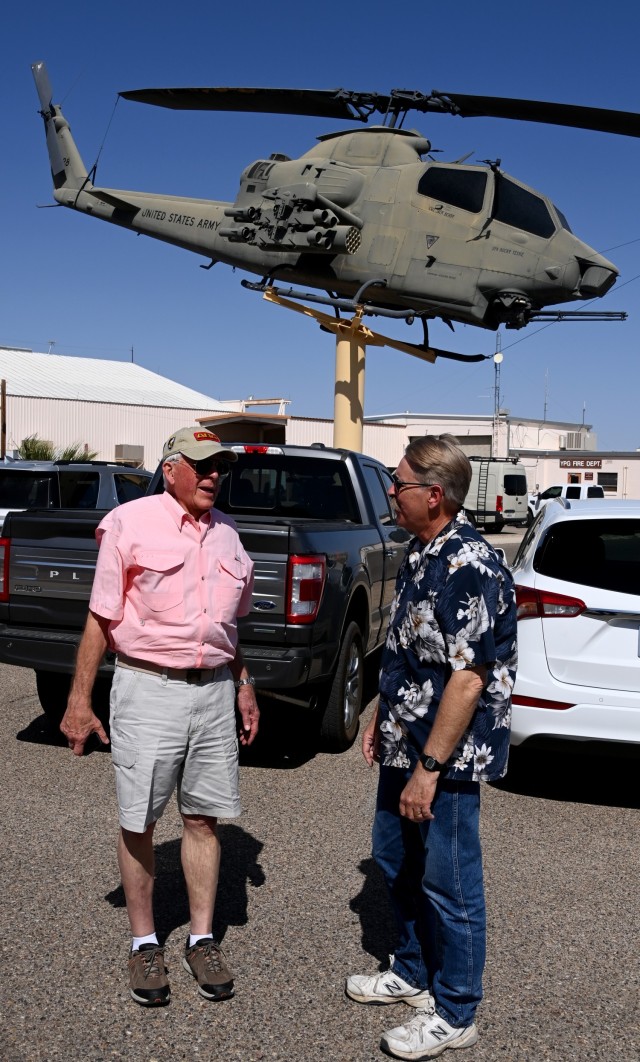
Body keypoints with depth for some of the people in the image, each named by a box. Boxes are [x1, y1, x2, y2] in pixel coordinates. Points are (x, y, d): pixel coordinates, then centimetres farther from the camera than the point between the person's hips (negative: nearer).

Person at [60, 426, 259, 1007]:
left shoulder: (226, 533, 10)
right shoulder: (132, 522, -6)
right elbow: (101, 618, -6)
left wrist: (244, 686, 20)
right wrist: (80, 699, -7)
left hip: (216, 691, 4)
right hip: (148, 690, -4)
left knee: (204, 818, 10)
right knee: (139, 823, 5)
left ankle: (202, 938, 24)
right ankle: (144, 943, 22)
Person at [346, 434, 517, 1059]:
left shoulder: (471, 568, -24)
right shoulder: (421, 554, 7)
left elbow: (468, 680, -26)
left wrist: (429, 767, -24)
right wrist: (381, 720, 18)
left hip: (447, 756, -10)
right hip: (405, 745, 10)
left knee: (447, 884, 5)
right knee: (395, 860, 21)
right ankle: (413, 974, 42)